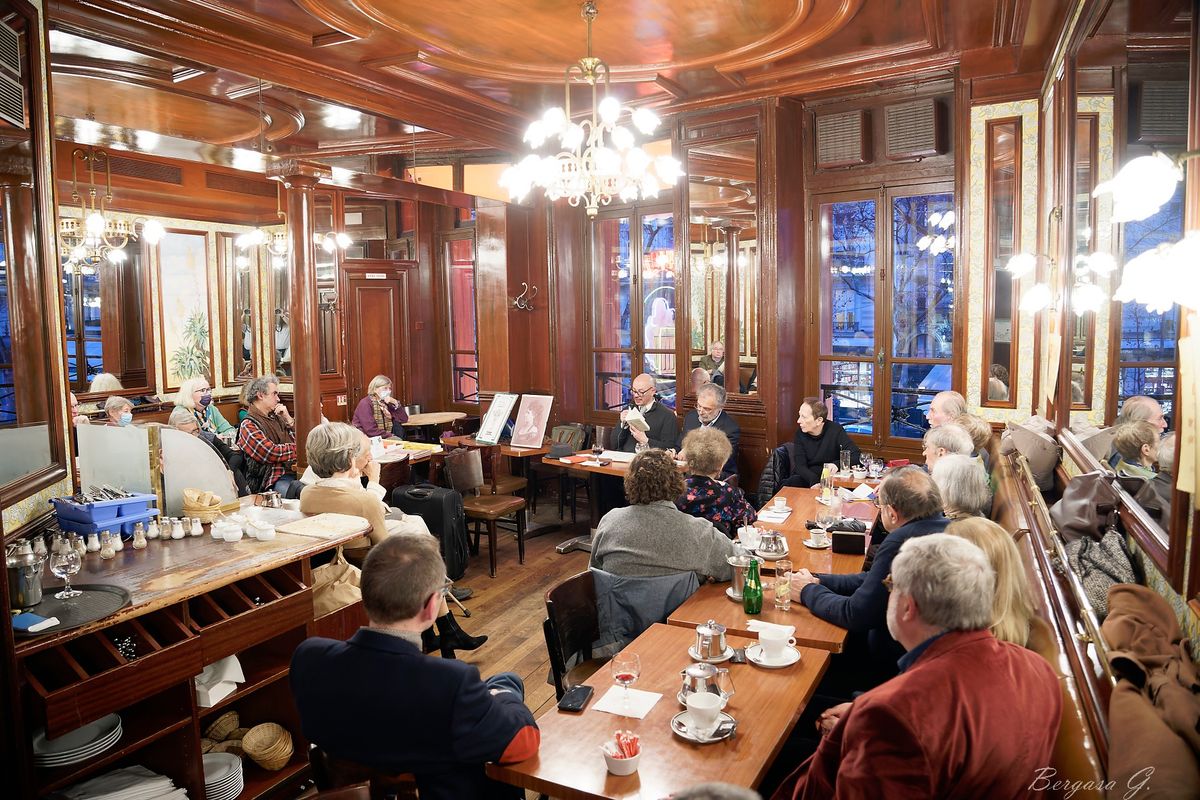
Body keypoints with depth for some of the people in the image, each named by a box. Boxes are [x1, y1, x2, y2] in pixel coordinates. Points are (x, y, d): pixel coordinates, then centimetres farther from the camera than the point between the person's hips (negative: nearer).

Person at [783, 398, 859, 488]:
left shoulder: (835, 430, -10)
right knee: (786, 485, -27)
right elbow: (800, 466, -9)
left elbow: (856, 456, -13)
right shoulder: (800, 433, -4)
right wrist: (814, 481, -28)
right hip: (807, 477, 3)